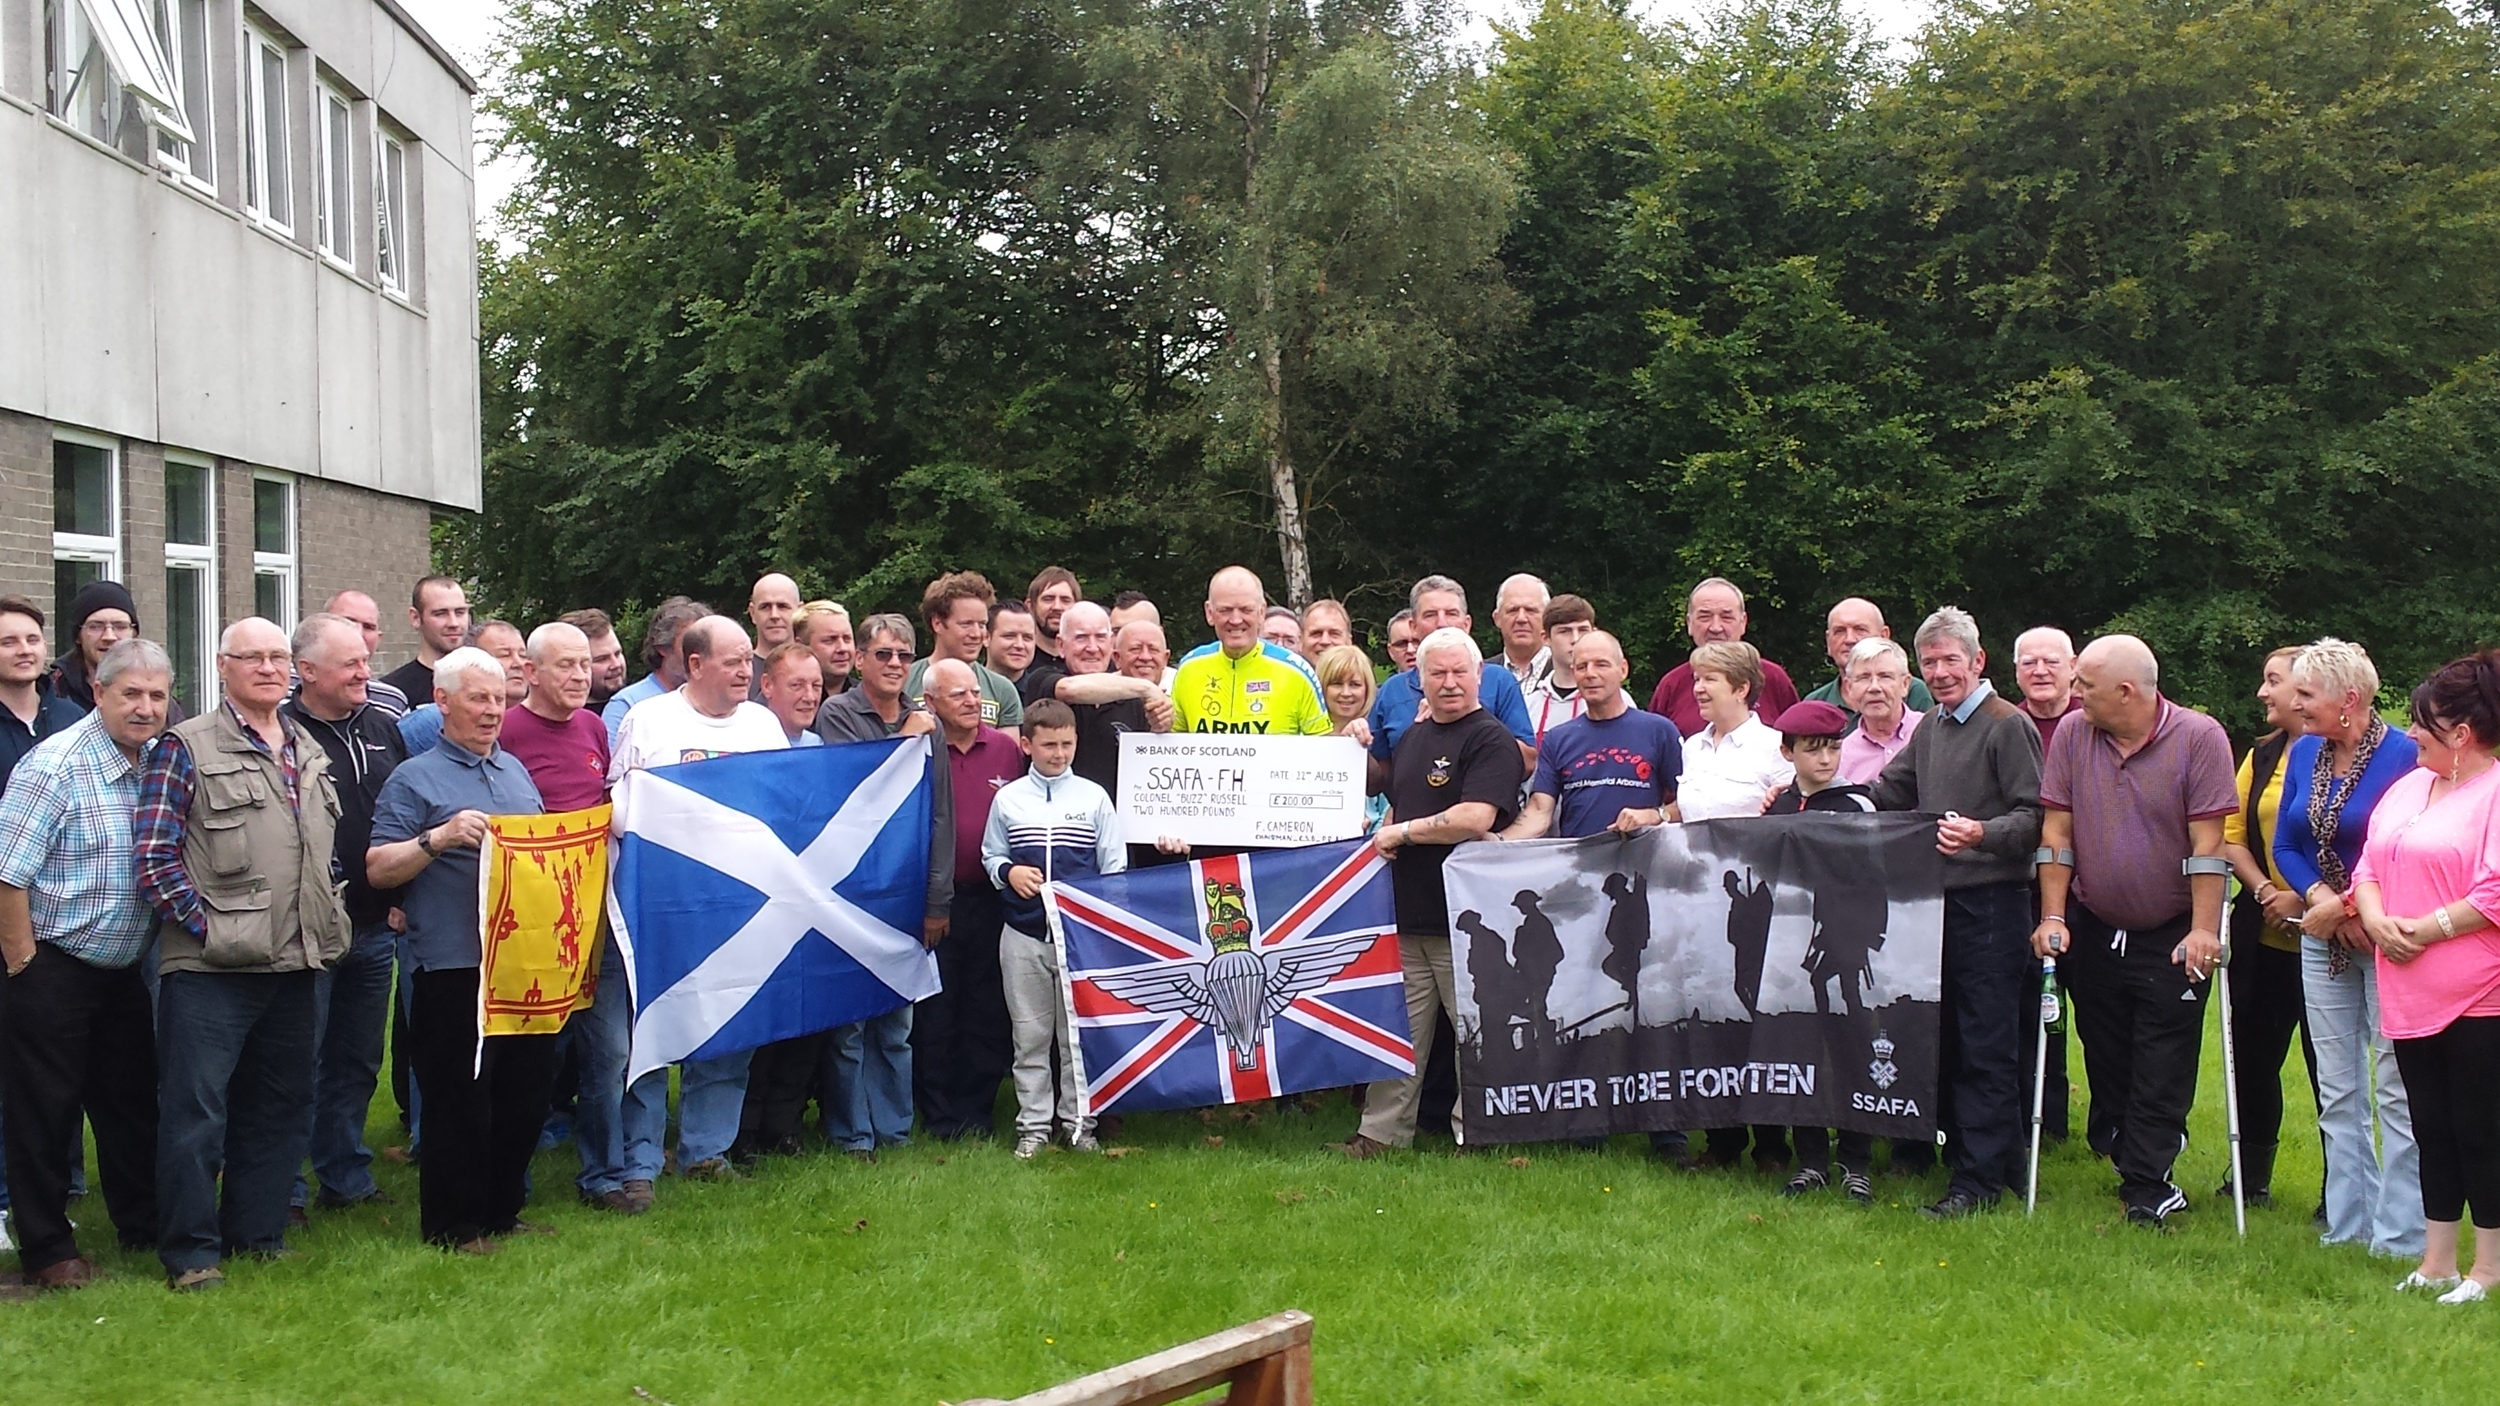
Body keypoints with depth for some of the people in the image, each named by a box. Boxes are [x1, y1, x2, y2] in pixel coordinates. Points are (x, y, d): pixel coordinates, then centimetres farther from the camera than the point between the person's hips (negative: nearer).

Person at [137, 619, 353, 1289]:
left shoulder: (310, 754, 15)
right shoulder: (186, 747, -5)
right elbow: (154, 855, -10)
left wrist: (329, 921, 13)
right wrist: (205, 925, -15)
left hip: (293, 962, 6)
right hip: (210, 968, -6)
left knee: (280, 1107, 13)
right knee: (196, 1111, -3)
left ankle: (259, 1234, 25)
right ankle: (191, 1252, 6)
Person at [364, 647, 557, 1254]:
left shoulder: (515, 770, 17)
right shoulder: (415, 779, -2)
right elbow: (378, 867, -9)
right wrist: (439, 837, -22)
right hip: (456, 965, -7)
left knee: (527, 1089, 12)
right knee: (459, 1099, -2)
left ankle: (503, 1209, 25)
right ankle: (452, 1226, 9)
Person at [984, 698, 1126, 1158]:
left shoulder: (1093, 797, 4)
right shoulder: (1007, 799, 6)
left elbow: (1114, 867, 5)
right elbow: (990, 856, 13)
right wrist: (1008, 872, -8)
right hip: (1023, 935, 1)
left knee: (1079, 1035, 4)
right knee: (1029, 1035, 6)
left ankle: (1078, 1123, 14)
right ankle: (1033, 1125, 14)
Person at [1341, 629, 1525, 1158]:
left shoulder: (1491, 740, -7)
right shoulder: (1412, 739, 17)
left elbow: (1475, 818, -20)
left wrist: (1402, 832, -10)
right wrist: (1384, 837, 7)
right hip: (1407, 913, 7)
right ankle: (1382, 1132, 15)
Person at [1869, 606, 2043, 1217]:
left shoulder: (2008, 725, -7)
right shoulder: (1930, 728, 18)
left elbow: (2034, 816, -13)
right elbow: (1886, 795, 27)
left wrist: (1982, 834, -30)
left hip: (1991, 903, -8)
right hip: (1937, 899, 8)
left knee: (1986, 1046, -5)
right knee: (1946, 1039, 12)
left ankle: (1981, 1179, -2)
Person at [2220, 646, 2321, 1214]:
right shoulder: (2262, 755, 12)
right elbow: (2230, 836, 10)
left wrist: (2306, 898, -15)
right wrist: (2264, 890, -6)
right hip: (2261, 934, 6)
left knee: (2327, 1062, 0)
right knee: (2253, 1054, 12)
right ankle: (2251, 1177, 24)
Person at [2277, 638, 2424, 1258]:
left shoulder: (2402, 757, -14)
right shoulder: (2303, 753, 6)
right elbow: (2286, 847, 8)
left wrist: (2349, 906, -14)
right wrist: (2321, 898, -10)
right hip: (2324, 941, 7)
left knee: (2395, 1091, -2)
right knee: (2338, 1093, 12)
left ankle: (2400, 1237, 6)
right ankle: (2346, 1226, 21)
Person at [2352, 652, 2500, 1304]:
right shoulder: (2407, 787, 14)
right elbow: (2369, 867, 13)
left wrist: (2424, 929, -16)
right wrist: (2377, 920, -5)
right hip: (2410, 993, 8)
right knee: (2430, 1126, 14)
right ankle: (2436, 1263, 22)